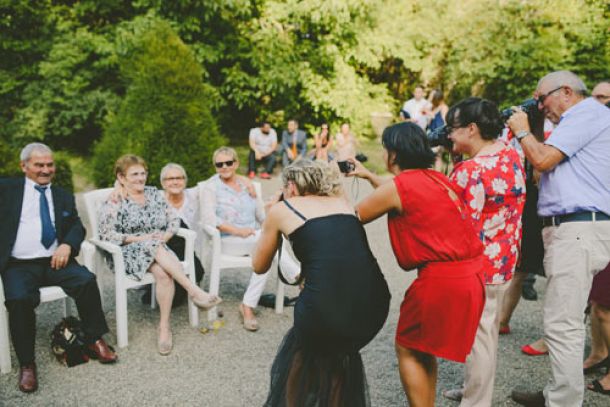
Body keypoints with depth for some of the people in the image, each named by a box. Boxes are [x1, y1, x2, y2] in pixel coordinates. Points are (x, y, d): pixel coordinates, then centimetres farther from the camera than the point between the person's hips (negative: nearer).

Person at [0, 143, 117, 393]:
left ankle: (95, 341, -6)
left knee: (87, 281, -24)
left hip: (55, 261, 2)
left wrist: (67, 245, -8)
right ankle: (26, 364, -13)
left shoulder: (63, 196, 20)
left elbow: (77, 226, 11)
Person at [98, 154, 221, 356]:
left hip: (159, 249, 3)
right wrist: (141, 238, -15)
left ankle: (164, 326, -28)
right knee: (154, 247, -36)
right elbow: (107, 235, -8)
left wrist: (166, 236, -9)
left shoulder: (154, 193, 15)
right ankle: (195, 291, -36)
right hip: (129, 254, -3)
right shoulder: (114, 202, 1)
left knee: (164, 273, -32)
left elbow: (174, 219, 12)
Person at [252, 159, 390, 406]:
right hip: (375, 303, 4)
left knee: (301, 354, 30)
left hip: (325, 308, -4)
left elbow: (259, 267, 23)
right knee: (342, 352, 35)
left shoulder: (281, 209, 11)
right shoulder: (341, 202, 21)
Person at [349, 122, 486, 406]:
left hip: (441, 279, -8)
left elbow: (352, 218, 3)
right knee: (424, 350, 22)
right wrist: (368, 176, 35)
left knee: (408, 350, 11)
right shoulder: (437, 178, 13)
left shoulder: (398, 185, -10)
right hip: (471, 274, 9)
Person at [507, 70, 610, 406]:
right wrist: (527, 133, 17)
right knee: (563, 321, 16)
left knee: (562, 324, -9)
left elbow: (543, 160, -14)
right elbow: (548, 159, 23)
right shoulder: (579, 119, 25)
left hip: (578, 229, -11)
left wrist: (522, 130, 2)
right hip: (570, 228, 11)